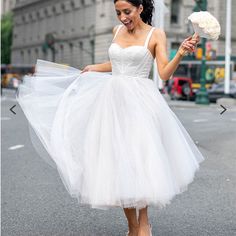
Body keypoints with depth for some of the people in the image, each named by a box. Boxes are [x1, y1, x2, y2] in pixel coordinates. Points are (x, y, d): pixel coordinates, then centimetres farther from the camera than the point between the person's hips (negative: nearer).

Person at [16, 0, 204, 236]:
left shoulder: (156, 35, -1)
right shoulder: (117, 31, 13)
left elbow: (164, 73, -9)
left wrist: (181, 53, -23)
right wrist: (92, 68, 33)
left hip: (140, 101, -4)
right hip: (113, 99, 5)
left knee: (139, 158, -12)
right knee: (118, 161, 0)